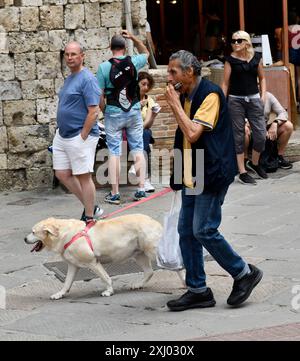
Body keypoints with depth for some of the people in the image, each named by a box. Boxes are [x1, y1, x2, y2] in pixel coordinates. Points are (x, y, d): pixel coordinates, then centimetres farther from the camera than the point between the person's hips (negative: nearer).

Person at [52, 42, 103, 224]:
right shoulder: (69, 79, 14)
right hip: (62, 134, 10)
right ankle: (91, 207, 22)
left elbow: (94, 112, -19)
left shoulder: (87, 79, -14)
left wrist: (82, 136, -18)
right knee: (62, 174, 10)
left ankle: (89, 218, 8)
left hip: (80, 136, -10)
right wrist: (61, 130, 15)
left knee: (84, 177, -1)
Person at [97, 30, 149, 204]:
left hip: (114, 113, -2)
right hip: (134, 112, 2)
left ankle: (115, 193, 4)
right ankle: (141, 188, 7)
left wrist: (104, 110, 7)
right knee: (138, 150, 9)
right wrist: (134, 38, 11)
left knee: (114, 152, 2)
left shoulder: (104, 67, -10)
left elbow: (99, 94, -9)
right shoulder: (133, 62, -3)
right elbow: (146, 53, 20)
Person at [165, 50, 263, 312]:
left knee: (204, 230, -11)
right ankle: (197, 290, 12)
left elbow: (193, 133, -24)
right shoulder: (186, 96, 14)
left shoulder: (210, 94, -14)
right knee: (186, 231, 6)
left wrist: (175, 104, -16)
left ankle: (244, 273, 6)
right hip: (192, 177, 9)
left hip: (212, 175, -9)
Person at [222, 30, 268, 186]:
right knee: (238, 136, 1)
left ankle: (254, 163, 25)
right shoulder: (231, 60, -1)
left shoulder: (256, 58, 5)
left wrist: (263, 96, 5)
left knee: (261, 135, -1)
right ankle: (242, 172, 8)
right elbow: (225, 83, 0)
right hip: (236, 101, -2)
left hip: (254, 99, 2)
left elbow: (262, 78, 16)